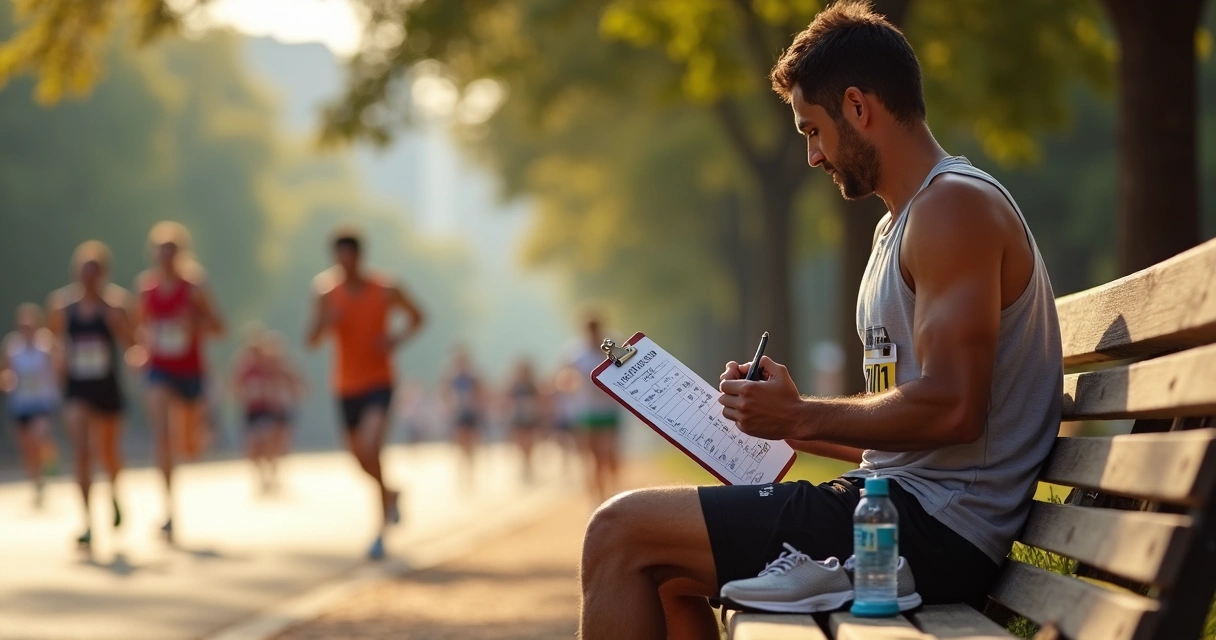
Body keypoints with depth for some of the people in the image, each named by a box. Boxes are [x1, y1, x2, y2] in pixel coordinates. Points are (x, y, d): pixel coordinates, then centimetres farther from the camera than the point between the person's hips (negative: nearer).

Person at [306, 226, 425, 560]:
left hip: (379, 382, -4)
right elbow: (312, 340, -8)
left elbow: (417, 317, 8)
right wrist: (327, 320, -29)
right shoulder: (328, 293, -3)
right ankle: (390, 495, 47)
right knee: (362, 458, 14)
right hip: (346, 386, 4)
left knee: (370, 449, -23)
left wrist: (398, 338, -11)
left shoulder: (386, 291, -8)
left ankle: (382, 529, -13)